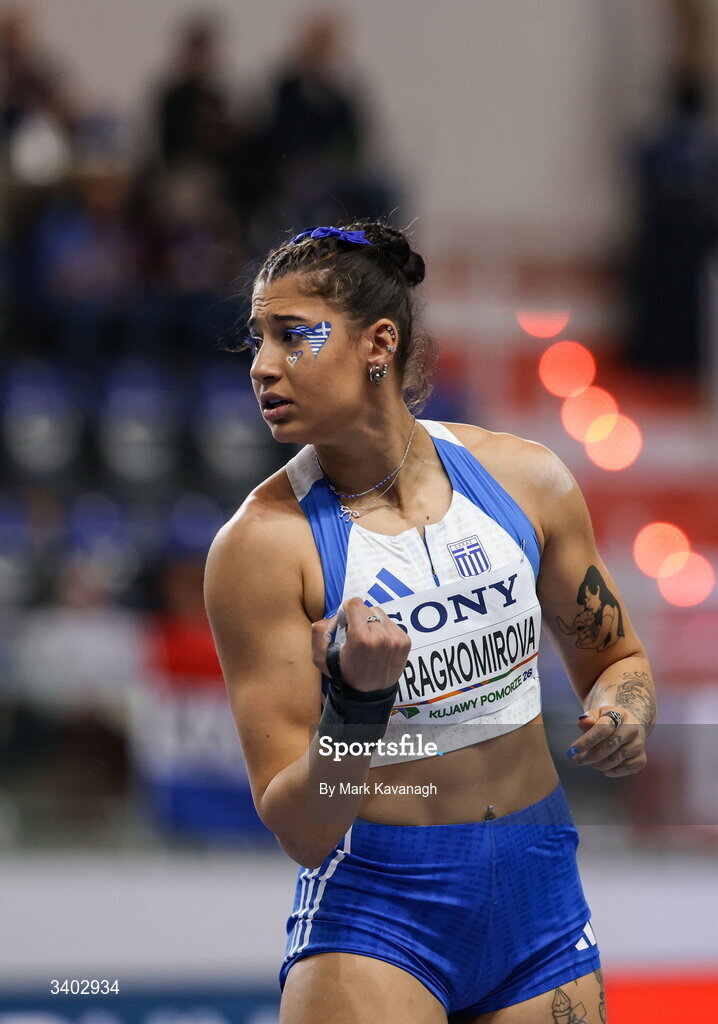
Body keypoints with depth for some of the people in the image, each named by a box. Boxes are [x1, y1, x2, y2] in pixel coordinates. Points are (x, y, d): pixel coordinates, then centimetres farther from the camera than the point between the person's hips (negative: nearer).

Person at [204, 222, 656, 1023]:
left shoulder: (524, 478, -1)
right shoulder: (262, 543, -14)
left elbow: (614, 659, 15)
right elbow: (298, 830, -15)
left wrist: (622, 715, -7)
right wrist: (357, 698, -32)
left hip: (538, 897, 4)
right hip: (373, 906, -4)